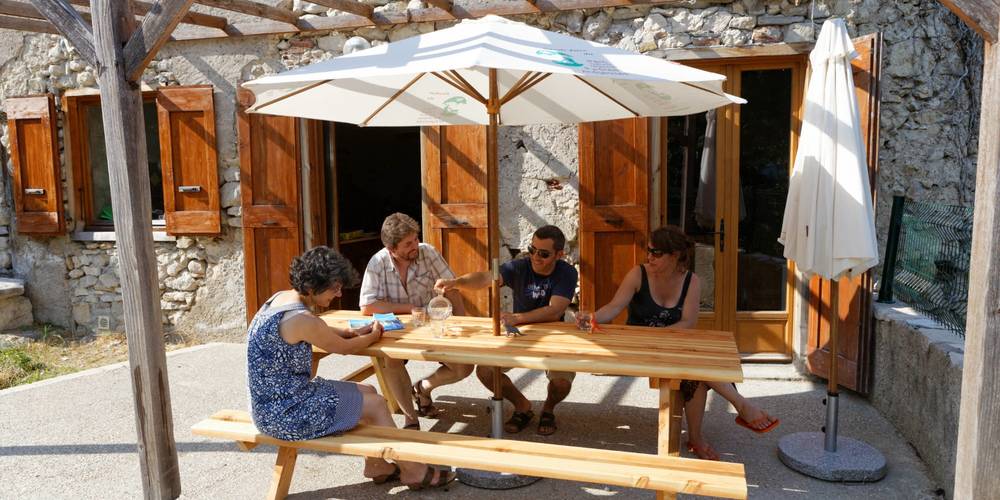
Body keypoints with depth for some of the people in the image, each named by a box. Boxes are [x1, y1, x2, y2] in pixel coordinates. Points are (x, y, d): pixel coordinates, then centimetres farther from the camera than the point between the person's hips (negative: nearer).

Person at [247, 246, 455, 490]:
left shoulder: (283, 298, 2)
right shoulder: (301, 319, -26)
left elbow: (320, 331, 21)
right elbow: (344, 348, -9)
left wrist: (354, 331, 7)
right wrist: (374, 336, 10)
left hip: (273, 400, 9)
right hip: (283, 415, -9)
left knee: (368, 392, 13)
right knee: (376, 405, -1)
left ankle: (377, 465, 24)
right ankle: (413, 471, 15)